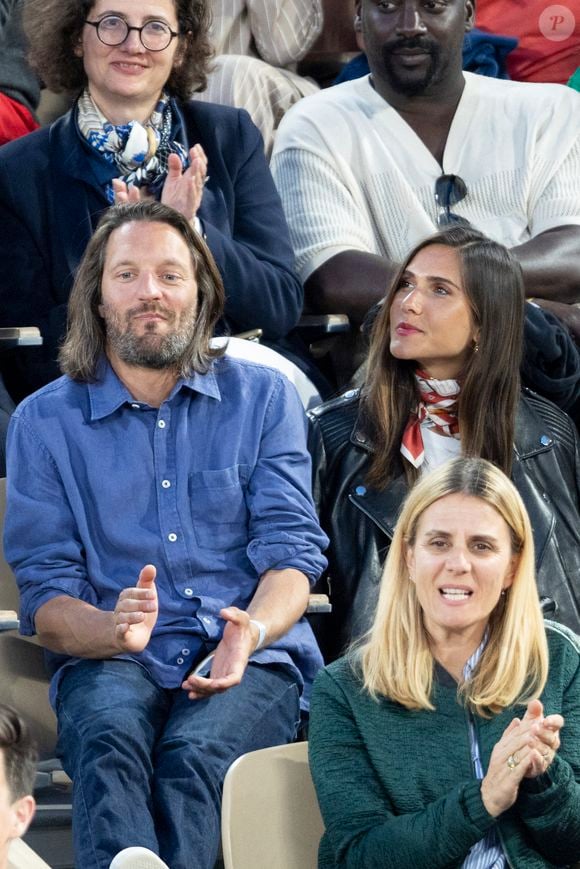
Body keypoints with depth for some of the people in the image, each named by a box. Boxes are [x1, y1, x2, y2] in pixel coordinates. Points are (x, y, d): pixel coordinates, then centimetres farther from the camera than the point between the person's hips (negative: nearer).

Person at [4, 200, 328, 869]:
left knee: (194, 752, -35)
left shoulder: (262, 398, 14)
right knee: (109, 738, -37)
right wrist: (113, 629, -19)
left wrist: (252, 630, -19)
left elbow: (290, 547, 5)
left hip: (252, 660, 0)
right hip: (111, 663, 0)